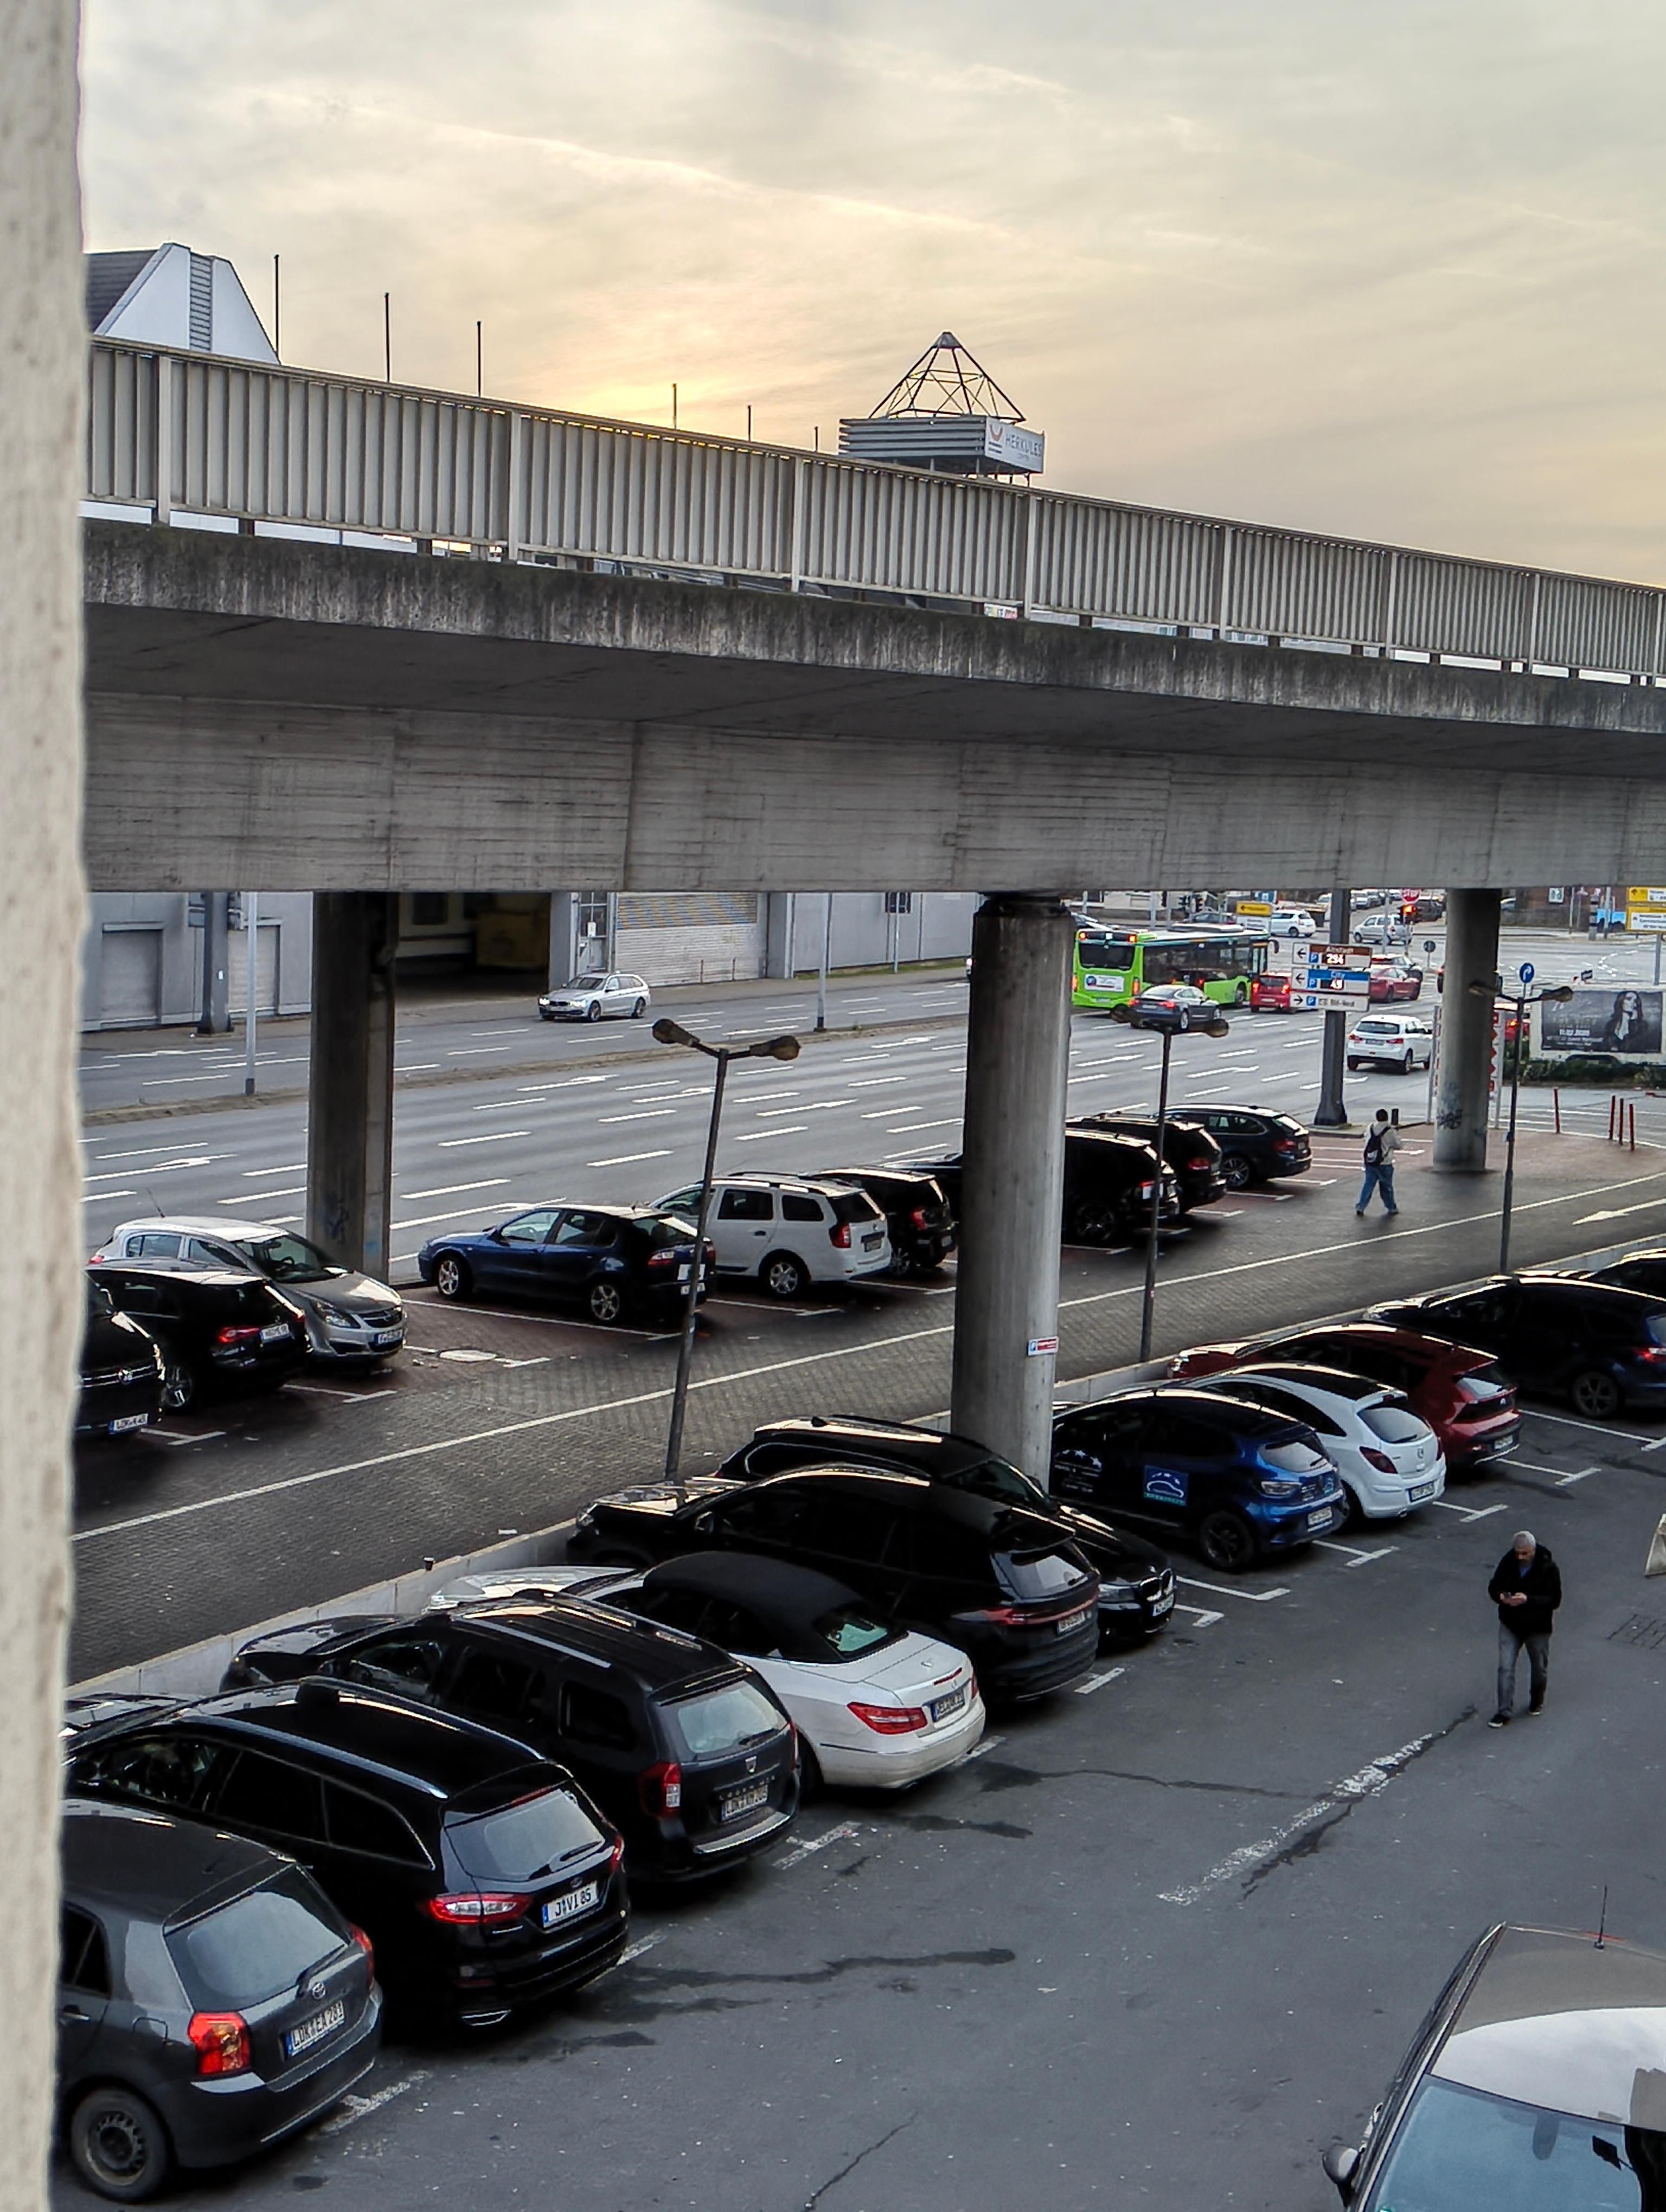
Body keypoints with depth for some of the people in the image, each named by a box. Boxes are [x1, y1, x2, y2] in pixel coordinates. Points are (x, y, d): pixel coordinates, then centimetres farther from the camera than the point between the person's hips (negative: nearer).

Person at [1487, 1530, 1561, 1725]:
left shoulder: (1548, 1568, -18)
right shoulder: (1507, 1563, -9)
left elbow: (1555, 1600, -19)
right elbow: (1493, 1587, 2)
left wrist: (1528, 1600, -32)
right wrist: (1501, 1596, -22)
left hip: (1538, 1627, -1)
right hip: (1510, 1625, 2)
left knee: (1539, 1668, 17)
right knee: (1505, 1668, -5)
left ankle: (1537, 1701, 42)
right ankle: (1504, 1712, 0)